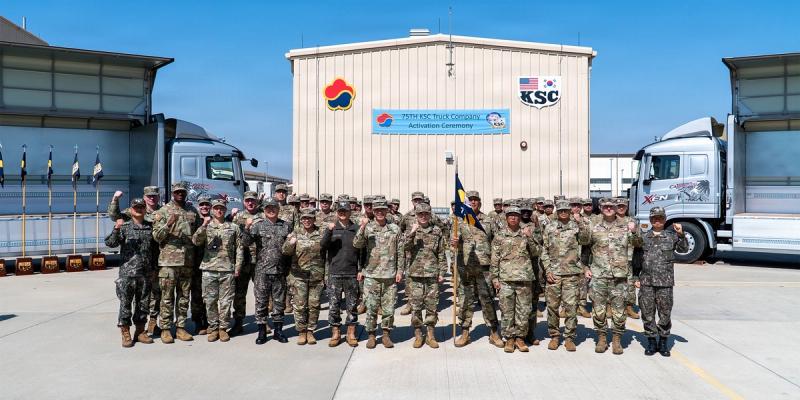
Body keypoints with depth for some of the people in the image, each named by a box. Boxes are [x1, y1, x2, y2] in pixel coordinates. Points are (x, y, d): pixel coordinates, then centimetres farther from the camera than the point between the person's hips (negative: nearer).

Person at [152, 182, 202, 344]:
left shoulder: (193, 211, 12)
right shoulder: (163, 211, 1)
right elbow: (157, 236, -6)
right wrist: (168, 225, -21)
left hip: (188, 261, 4)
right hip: (168, 260, -4)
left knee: (184, 296, 9)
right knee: (167, 297, 0)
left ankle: (180, 327, 18)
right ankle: (165, 329, 8)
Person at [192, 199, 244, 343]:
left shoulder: (234, 227, 8)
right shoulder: (206, 226, 9)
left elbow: (239, 247, 7)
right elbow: (196, 241, -7)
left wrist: (238, 266, 0)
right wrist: (204, 225, -18)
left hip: (228, 270, 0)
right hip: (209, 269, 0)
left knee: (226, 301, 3)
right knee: (210, 301, 5)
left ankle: (223, 328, 15)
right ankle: (213, 328, 16)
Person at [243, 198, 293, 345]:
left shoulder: (287, 226, 7)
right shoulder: (257, 225, 1)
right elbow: (246, 243, -8)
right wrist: (247, 228, -25)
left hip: (280, 271, 2)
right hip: (262, 270, -2)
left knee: (279, 302, 9)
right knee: (261, 302, 4)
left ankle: (278, 330, 21)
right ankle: (261, 331, 14)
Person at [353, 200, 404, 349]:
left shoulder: (395, 229, 5)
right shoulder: (367, 228, 2)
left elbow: (400, 252, 7)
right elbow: (357, 244, -12)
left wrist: (399, 270, 1)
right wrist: (362, 227, -22)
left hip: (390, 275, 1)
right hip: (371, 275, -1)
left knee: (389, 307, 6)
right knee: (371, 307, 4)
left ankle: (386, 334, 20)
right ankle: (371, 335, 18)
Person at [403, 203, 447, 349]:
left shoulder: (437, 231, 6)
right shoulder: (410, 231, 5)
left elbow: (442, 254, 7)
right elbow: (405, 246, -13)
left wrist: (442, 272, 3)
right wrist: (412, 233, -24)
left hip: (432, 275, 1)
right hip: (415, 275, 0)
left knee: (432, 306, 5)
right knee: (416, 306, 3)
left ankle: (430, 335, 17)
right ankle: (418, 335, 16)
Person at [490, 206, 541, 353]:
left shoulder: (526, 233, 10)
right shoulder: (499, 236, 6)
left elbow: (535, 252, 5)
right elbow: (494, 259, 6)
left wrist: (529, 238, -8)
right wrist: (494, 278, 0)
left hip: (524, 278, 1)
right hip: (505, 279, -1)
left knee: (524, 310, 5)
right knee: (507, 311, 2)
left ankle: (520, 337, 18)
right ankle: (509, 339, 13)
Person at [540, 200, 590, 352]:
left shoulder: (576, 226, 6)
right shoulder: (549, 227, 8)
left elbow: (586, 239, -12)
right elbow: (544, 251, 7)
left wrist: (580, 222, -21)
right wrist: (547, 270, -1)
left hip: (571, 273, -1)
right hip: (553, 273, 1)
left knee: (571, 306, 0)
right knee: (552, 306, 4)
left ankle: (569, 337, 11)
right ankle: (554, 336, 17)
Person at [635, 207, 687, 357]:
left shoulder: (671, 236, 6)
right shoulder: (643, 238, 9)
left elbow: (684, 249, -7)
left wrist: (681, 234, -22)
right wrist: (636, 278, 6)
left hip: (665, 282, -1)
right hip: (646, 282, 1)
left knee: (665, 313, 4)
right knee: (647, 313, 4)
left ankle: (663, 342, 18)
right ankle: (651, 342, 17)